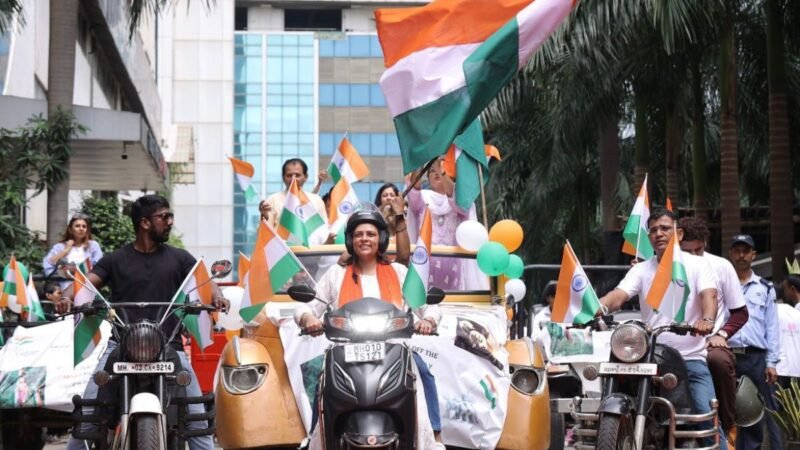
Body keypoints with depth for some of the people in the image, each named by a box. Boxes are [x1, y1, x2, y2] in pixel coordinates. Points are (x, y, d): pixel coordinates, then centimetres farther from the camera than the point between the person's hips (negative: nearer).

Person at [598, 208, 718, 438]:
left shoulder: (696, 264, 4)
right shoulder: (641, 270, 9)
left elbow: (709, 295, -13)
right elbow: (618, 296, -7)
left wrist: (707, 319, -36)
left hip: (692, 357, -2)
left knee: (707, 414, -12)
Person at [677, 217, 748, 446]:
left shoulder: (721, 266, 3)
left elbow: (740, 312, 8)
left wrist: (721, 334, -9)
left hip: (710, 342, -1)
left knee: (719, 361, -37)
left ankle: (728, 426, -18)